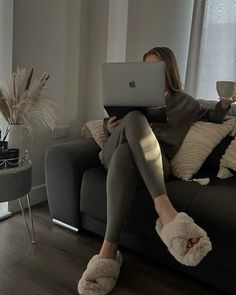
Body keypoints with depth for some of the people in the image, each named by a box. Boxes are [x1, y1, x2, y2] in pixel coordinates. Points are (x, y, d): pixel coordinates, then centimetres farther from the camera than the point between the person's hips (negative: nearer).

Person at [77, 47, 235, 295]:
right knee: (134, 117, -35)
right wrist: (109, 128, 2)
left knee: (125, 155, -39)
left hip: (155, 164, -1)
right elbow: (109, 122, 28)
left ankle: (109, 249, -45)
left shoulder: (183, 101, 24)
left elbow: (212, 118, 30)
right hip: (115, 152, 2)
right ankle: (163, 206, -48)